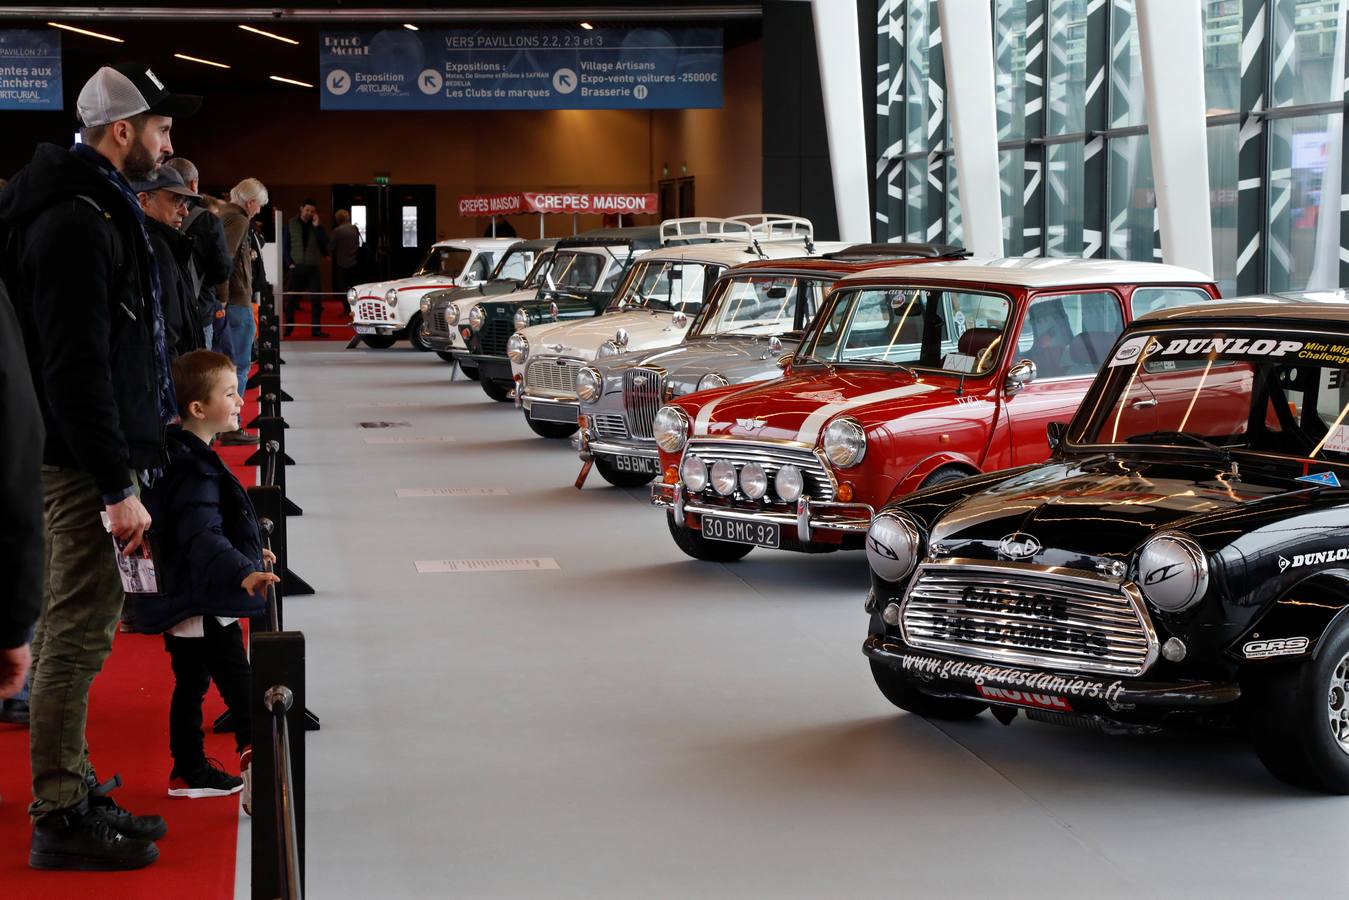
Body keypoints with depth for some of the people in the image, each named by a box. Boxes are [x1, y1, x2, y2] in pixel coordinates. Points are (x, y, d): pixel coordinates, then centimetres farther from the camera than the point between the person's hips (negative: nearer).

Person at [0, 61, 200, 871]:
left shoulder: (99, 209, 15)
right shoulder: (78, 222, -18)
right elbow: (76, 368, -24)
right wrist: (117, 487, -23)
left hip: (95, 456, 10)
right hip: (86, 464, -10)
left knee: (76, 628, 15)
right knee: (79, 634, -5)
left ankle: (74, 793, 25)